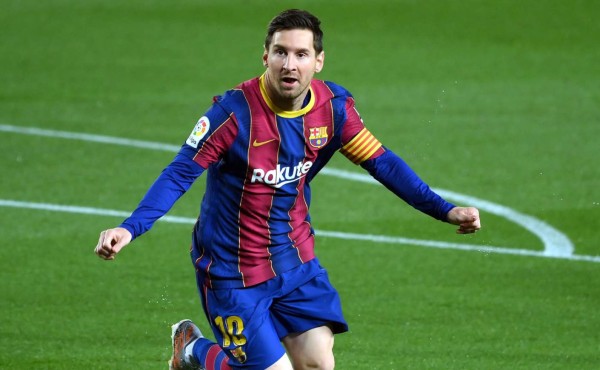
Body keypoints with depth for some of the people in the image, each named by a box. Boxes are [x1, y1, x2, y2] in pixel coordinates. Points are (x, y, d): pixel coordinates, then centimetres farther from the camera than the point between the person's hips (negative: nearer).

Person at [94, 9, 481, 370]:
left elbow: (382, 162, 3)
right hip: (234, 271, -5)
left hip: (296, 262, 5)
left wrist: (445, 210, -1)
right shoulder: (235, 111, -22)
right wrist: (129, 229, -34)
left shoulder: (334, 107, -7)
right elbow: (180, 174, -21)